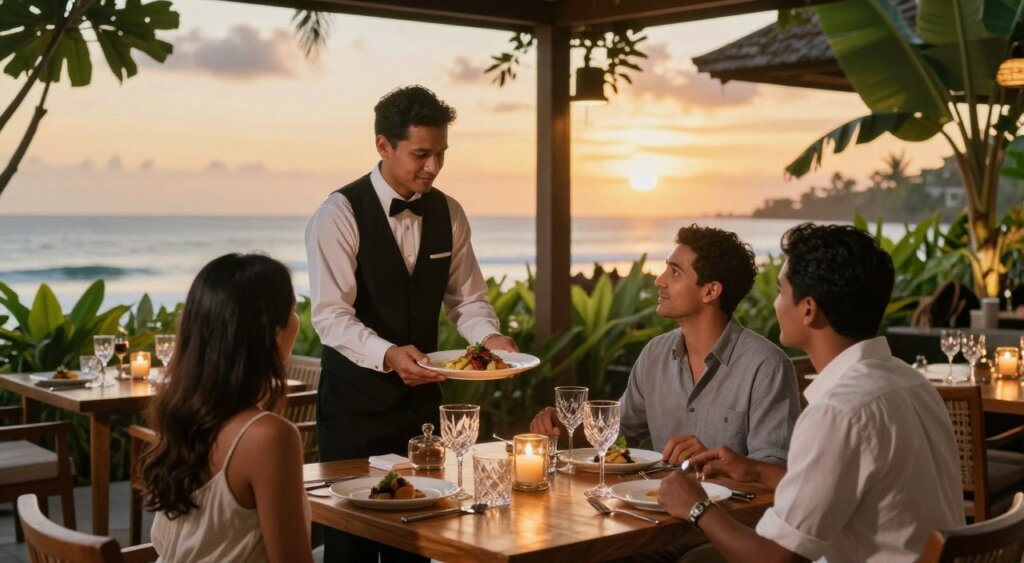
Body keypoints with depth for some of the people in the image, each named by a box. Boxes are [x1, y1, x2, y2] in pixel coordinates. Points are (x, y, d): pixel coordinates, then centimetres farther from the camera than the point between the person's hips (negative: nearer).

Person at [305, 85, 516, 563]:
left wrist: (490, 337, -15)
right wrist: (388, 355, -37)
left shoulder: (448, 213, 3)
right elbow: (331, 315, -21)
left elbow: (467, 299, 6)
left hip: (422, 395, 5)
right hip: (356, 398, -5)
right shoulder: (339, 215, -14)